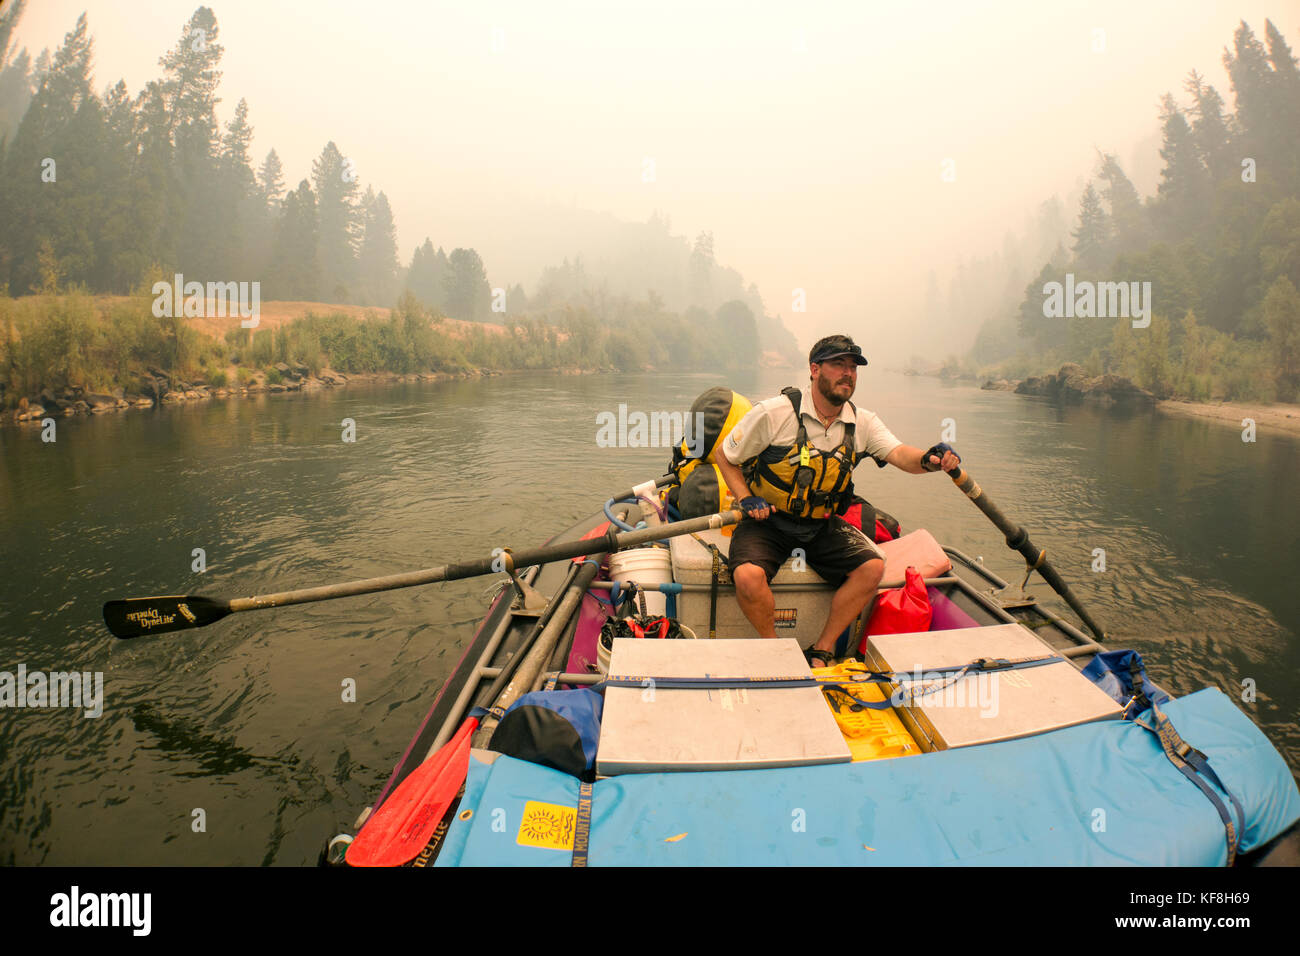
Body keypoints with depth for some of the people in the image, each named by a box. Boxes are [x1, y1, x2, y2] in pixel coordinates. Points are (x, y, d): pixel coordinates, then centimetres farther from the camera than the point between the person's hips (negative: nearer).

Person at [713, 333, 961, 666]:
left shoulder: (863, 423, 0)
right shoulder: (774, 413, -13)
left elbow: (899, 454, -17)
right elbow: (726, 457, -2)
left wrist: (928, 459, -40)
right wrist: (746, 499, -15)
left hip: (822, 525, 4)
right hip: (767, 520, -4)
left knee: (873, 567, -15)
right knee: (748, 576, -30)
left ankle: (822, 651, 0)